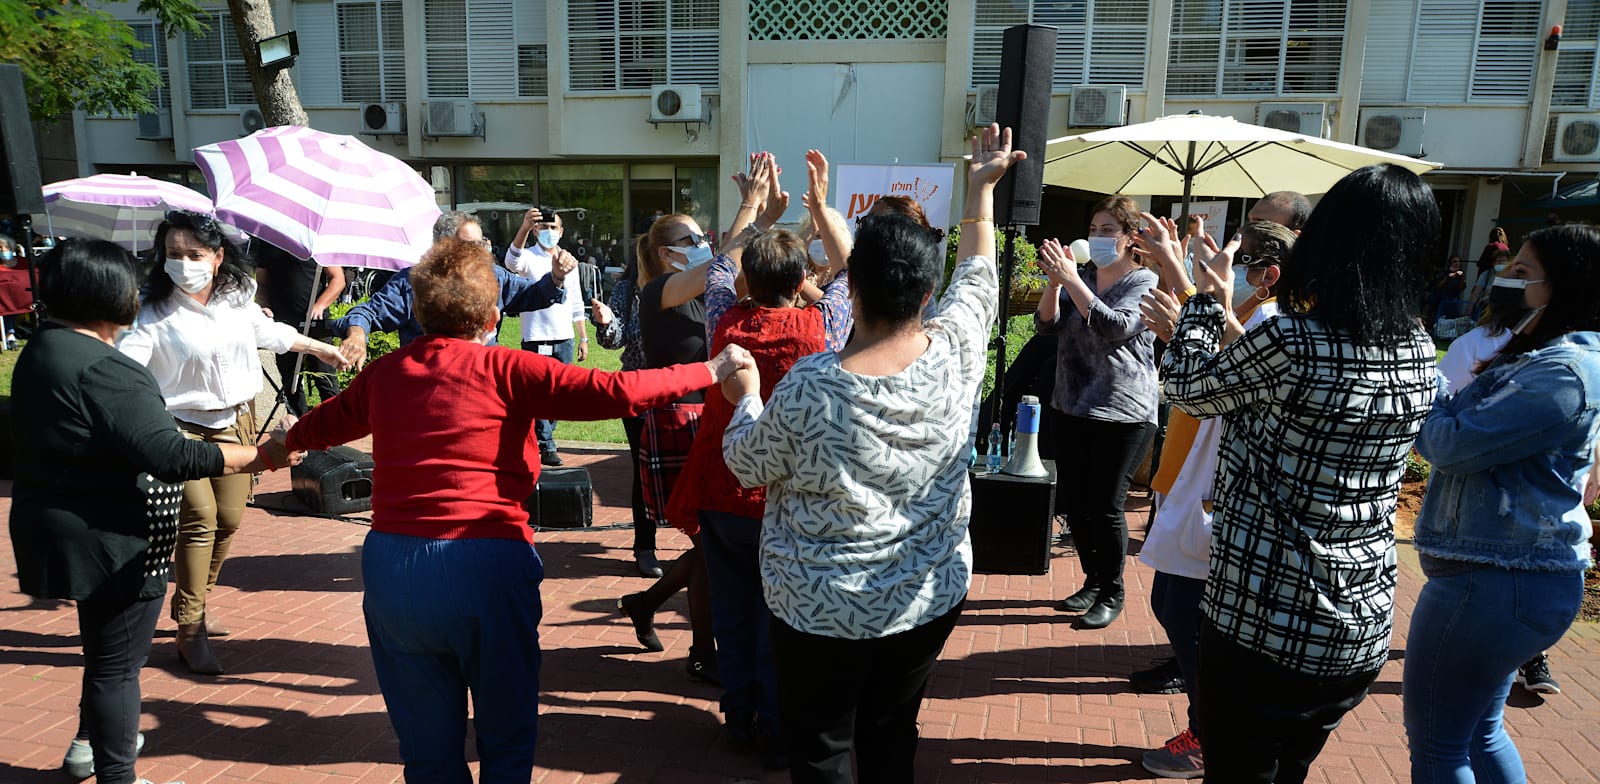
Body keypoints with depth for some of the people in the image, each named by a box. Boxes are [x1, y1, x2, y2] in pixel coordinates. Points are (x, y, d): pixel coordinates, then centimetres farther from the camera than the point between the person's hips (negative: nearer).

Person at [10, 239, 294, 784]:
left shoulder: (40, 351, 7)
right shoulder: (101, 368, -25)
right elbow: (170, 456, -31)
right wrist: (259, 457, -26)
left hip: (60, 530, 10)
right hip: (112, 543, -10)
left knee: (104, 646, 28)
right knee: (118, 663, 4)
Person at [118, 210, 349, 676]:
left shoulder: (238, 299, 2)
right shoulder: (156, 314, -12)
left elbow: (270, 332, 22)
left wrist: (320, 349, 34)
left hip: (237, 423, 5)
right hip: (184, 428, -5)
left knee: (229, 520, 8)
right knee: (199, 520, -11)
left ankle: (191, 601, 31)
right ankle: (190, 632, 2)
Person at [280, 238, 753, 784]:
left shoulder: (383, 374, 8)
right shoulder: (504, 370, -8)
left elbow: (324, 422, 28)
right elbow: (617, 392, -14)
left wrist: (288, 441, 51)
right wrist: (710, 371, -3)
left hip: (389, 566, 5)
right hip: (484, 567, -4)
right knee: (506, 739, 16)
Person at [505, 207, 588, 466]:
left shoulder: (569, 260, 13)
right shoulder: (529, 257, -3)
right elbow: (512, 262, -30)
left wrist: (583, 338, 13)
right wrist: (523, 228, -46)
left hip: (565, 339, 5)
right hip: (537, 338, -5)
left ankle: (538, 437, 26)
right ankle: (546, 446, 6)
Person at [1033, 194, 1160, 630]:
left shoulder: (1145, 283, -5)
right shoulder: (1083, 278, 11)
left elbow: (1116, 326, -23)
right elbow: (1046, 323, 0)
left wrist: (1071, 279, -26)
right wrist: (1054, 282, -17)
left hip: (1123, 414, -6)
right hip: (1073, 408, 6)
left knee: (1105, 507, -2)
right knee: (1073, 503, 10)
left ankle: (1112, 594, 16)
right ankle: (1093, 581, 28)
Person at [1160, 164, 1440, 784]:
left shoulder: (1291, 340, -22)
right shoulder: (1421, 354, 0)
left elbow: (1187, 386, -5)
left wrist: (1206, 301, 10)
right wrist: (1227, 315, 18)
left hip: (1266, 625, -7)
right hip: (1363, 631, 7)